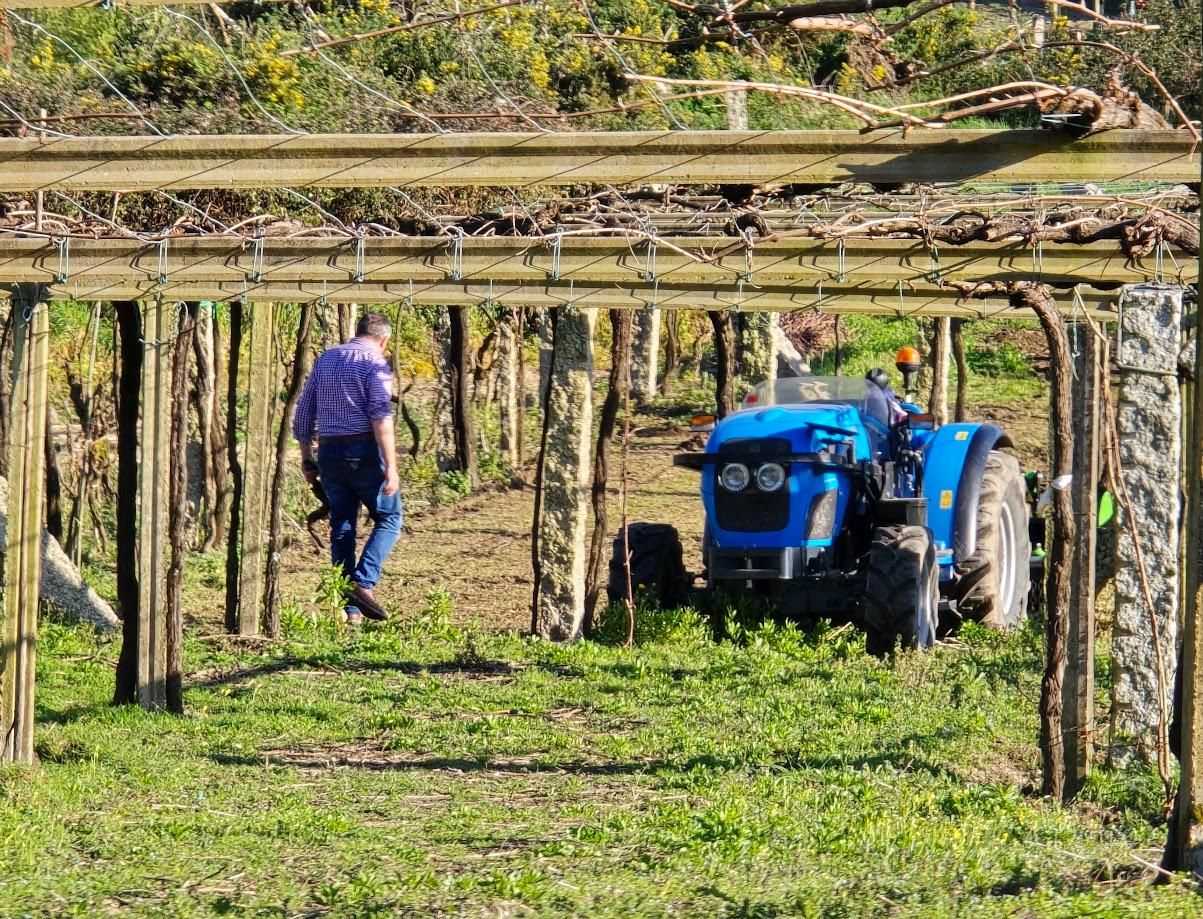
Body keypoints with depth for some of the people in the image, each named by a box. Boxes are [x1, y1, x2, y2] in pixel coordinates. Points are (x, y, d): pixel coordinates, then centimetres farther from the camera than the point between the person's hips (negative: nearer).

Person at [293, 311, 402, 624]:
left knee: (342, 527, 10)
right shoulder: (375, 363, -6)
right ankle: (363, 582, -13)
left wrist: (306, 458, 22)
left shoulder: (325, 359, 14)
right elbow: (381, 418, -16)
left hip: (329, 453, 6)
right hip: (364, 451, -6)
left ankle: (348, 608, 9)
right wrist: (391, 467, -18)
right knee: (389, 518, 6)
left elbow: (303, 413, 15)